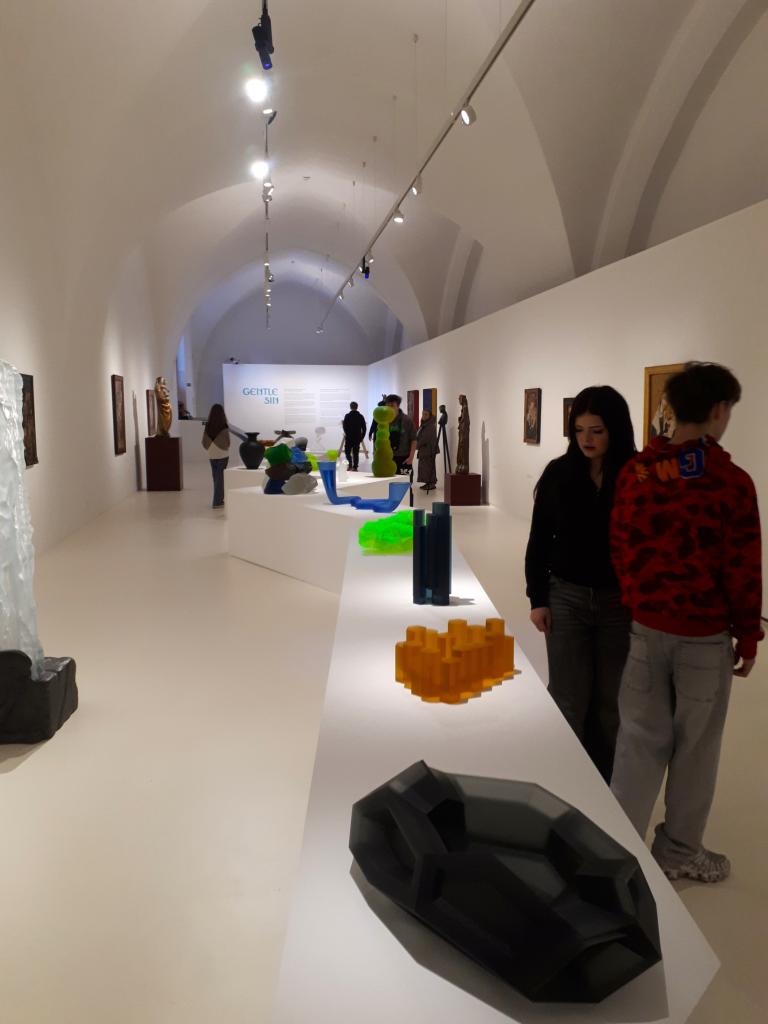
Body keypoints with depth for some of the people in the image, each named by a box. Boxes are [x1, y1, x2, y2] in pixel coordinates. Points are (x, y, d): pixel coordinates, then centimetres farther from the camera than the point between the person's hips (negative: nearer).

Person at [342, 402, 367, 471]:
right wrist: (362, 437, 9)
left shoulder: (347, 416, -7)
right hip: (358, 437, 3)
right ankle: (355, 467, 4)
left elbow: (345, 427, -11)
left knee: (347, 451, 9)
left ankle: (350, 463, -10)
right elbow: (364, 428, 3)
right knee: (356, 452, 7)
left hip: (349, 437, -3)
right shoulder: (361, 416, 3)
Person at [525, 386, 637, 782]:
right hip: (566, 597, 0)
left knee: (610, 699, 11)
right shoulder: (559, 473, -3)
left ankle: (605, 783, 29)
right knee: (570, 699, 5)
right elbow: (539, 540, 1)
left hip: (620, 602, 0)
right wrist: (537, 598, -1)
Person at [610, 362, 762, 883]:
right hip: (707, 635, -3)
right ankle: (679, 852, 27)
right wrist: (748, 636, 2)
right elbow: (742, 569, -10)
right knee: (695, 746, 13)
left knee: (640, 738, 13)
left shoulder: (635, 473, -2)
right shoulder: (732, 482, -14)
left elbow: (621, 548, 5)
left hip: (646, 627, 3)